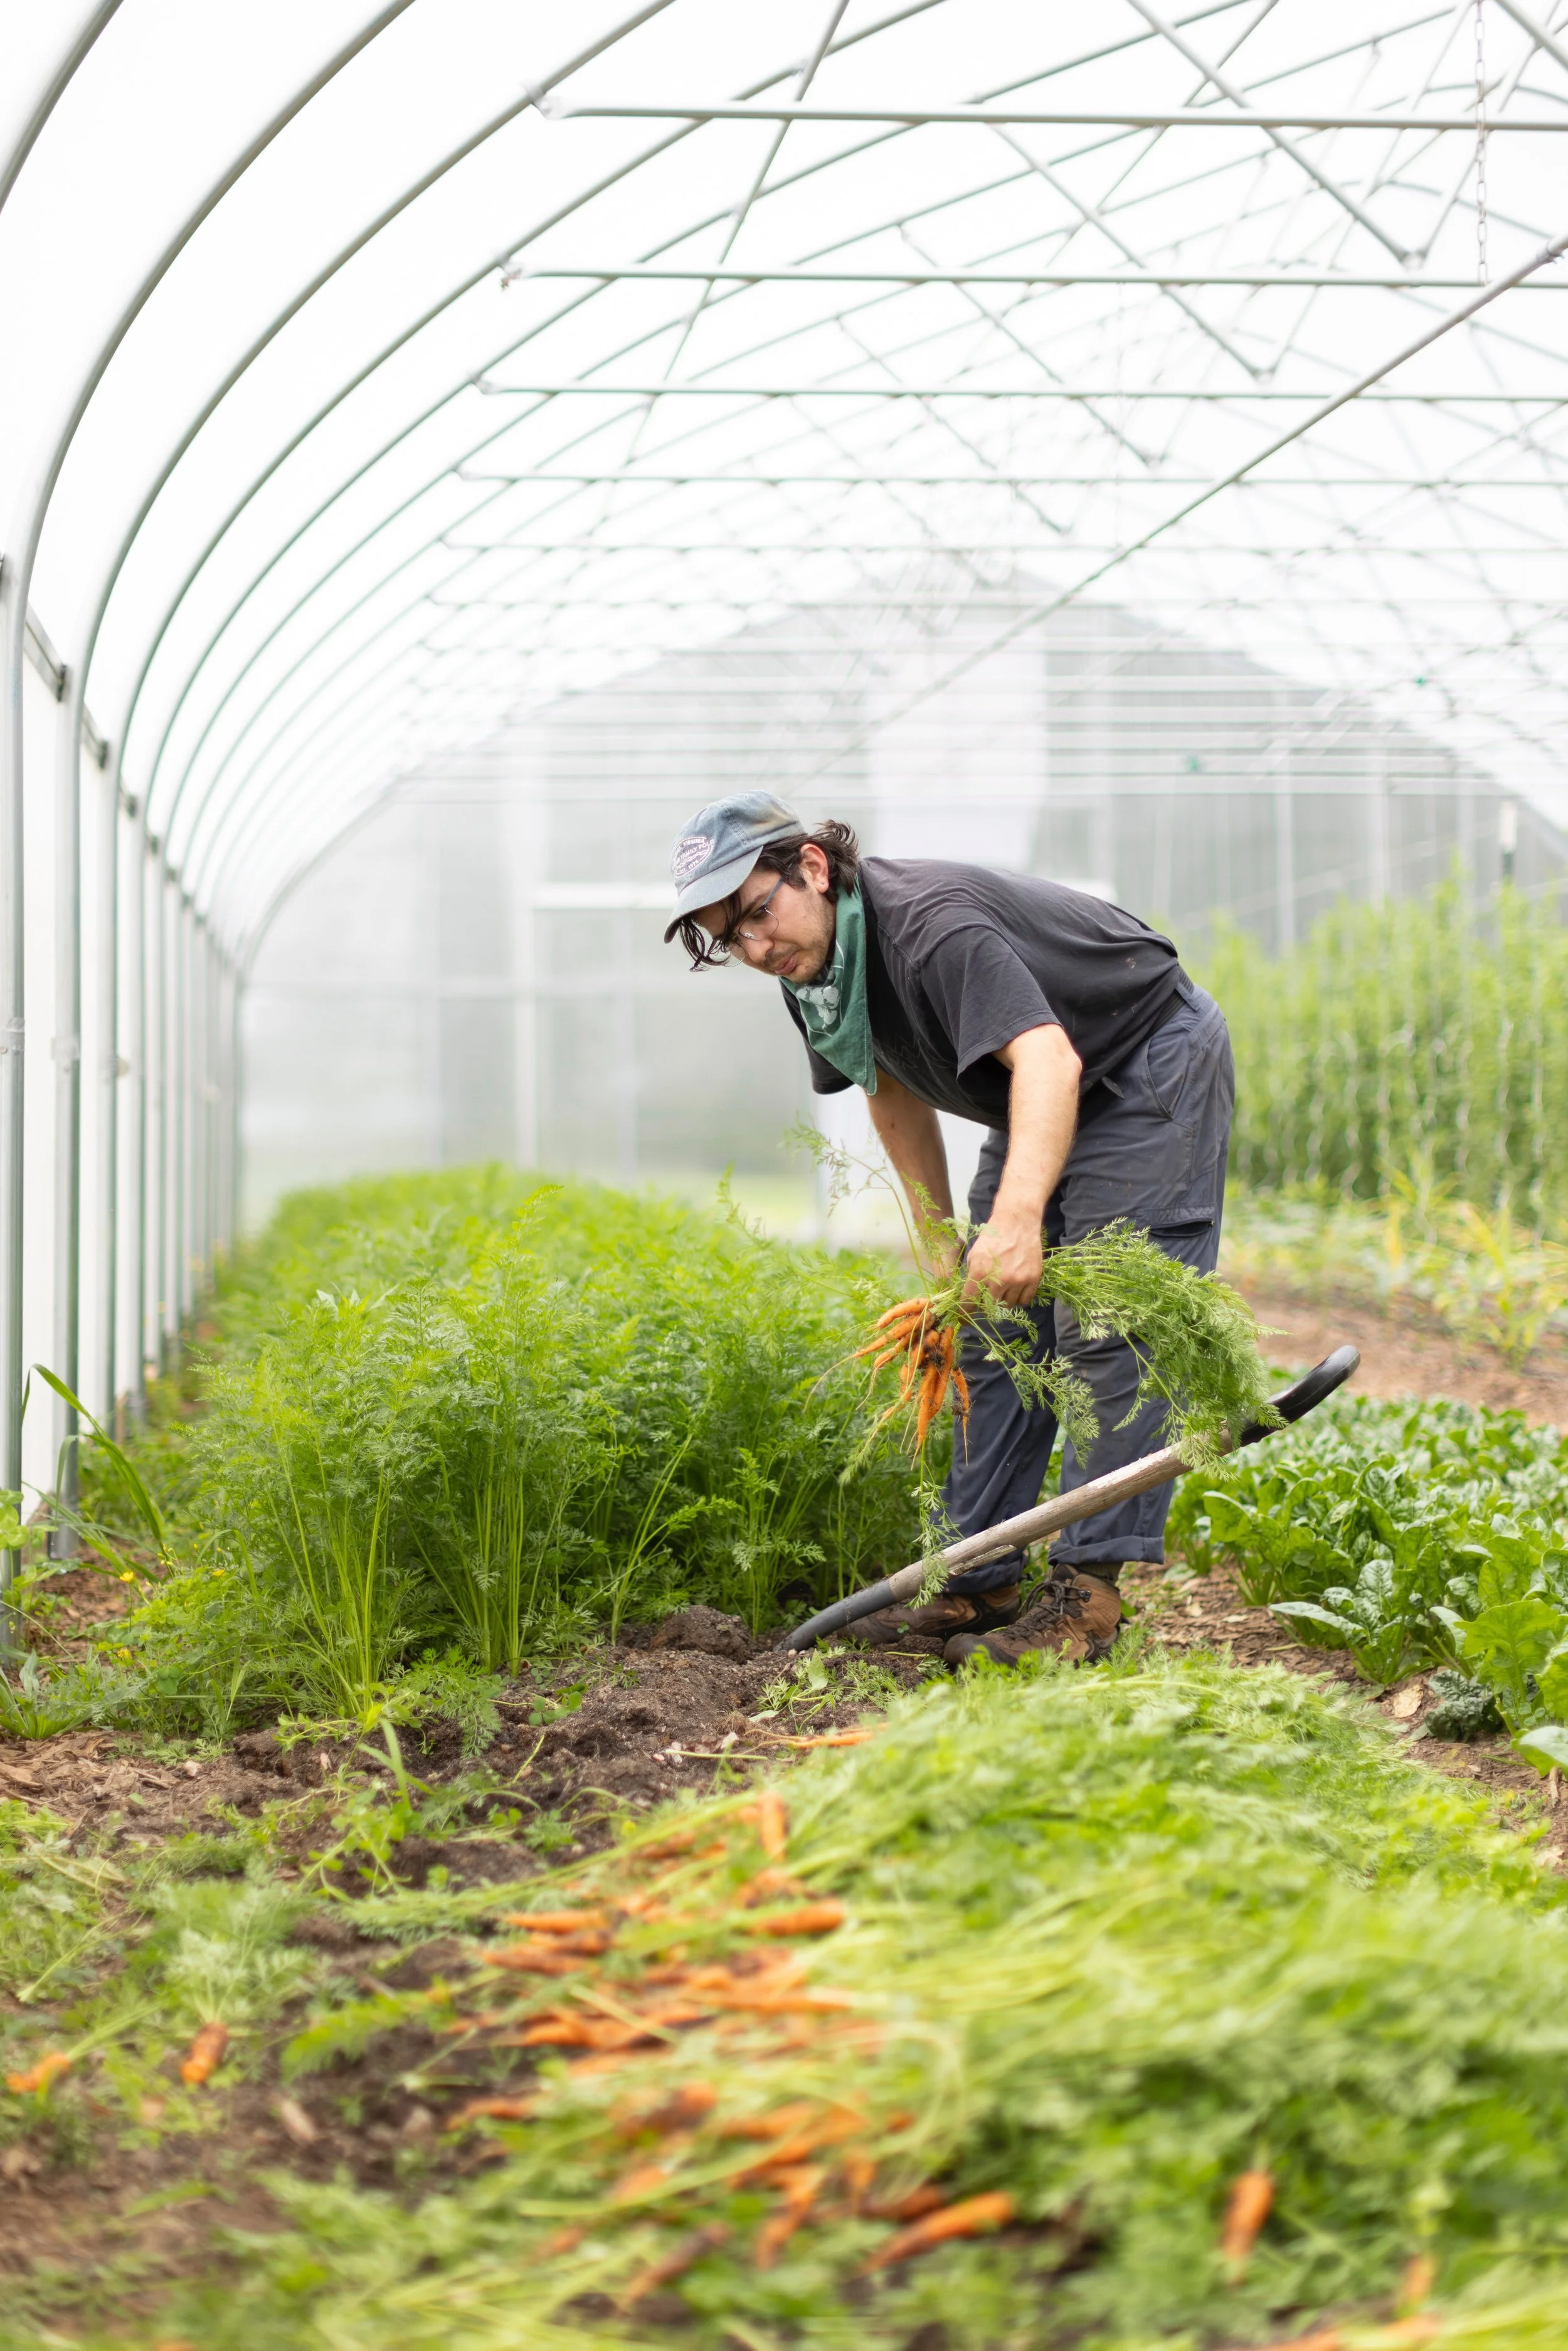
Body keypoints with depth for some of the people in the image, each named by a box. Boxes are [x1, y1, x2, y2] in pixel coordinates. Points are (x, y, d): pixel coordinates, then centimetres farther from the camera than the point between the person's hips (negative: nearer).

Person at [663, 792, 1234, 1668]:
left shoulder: (930, 925, -35)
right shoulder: (817, 966, -7)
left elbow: (1047, 1058, -49)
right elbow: (897, 1095, 11)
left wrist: (1018, 1217, -62)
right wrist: (940, 1240, 9)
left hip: (1149, 1066, -9)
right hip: (1039, 1107, 9)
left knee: (1107, 1330, -16)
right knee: (995, 1331, 4)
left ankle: (1088, 1590, -17)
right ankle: (983, 1579, 8)